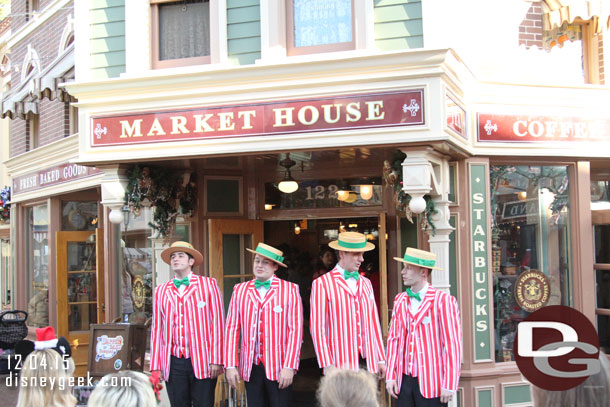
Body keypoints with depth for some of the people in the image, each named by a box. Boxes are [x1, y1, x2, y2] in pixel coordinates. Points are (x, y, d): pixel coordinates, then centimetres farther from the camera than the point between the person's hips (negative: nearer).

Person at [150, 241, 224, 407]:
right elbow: (156, 329, 12)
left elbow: (217, 322, 0)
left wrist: (216, 361, -7)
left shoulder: (208, 285, 5)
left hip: (202, 363, -2)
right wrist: (155, 366, 7)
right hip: (173, 363, 3)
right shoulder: (161, 291, 13)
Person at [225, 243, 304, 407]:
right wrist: (231, 365, -1)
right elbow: (232, 329, 6)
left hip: (279, 369, -2)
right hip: (251, 368, 3)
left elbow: (295, 330, -5)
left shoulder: (290, 290, 1)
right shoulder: (240, 290, 9)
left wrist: (289, 367, -12)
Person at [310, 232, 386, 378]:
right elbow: (317, 328, -5)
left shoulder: (366, 283, 17)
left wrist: (381, 359, 12)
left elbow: (374, 323, 17)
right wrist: (327, 365, -11)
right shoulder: (322, 284, -1)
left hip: (368, 362, 5)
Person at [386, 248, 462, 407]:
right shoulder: (400, 300, 11)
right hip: (404, 380, 5)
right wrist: (390, 376, 4)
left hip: (431, 383, -5)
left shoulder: (443, 301, -8)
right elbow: (393, 339, 11)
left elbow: (453, 345, -11)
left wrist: (449, 386, -14)